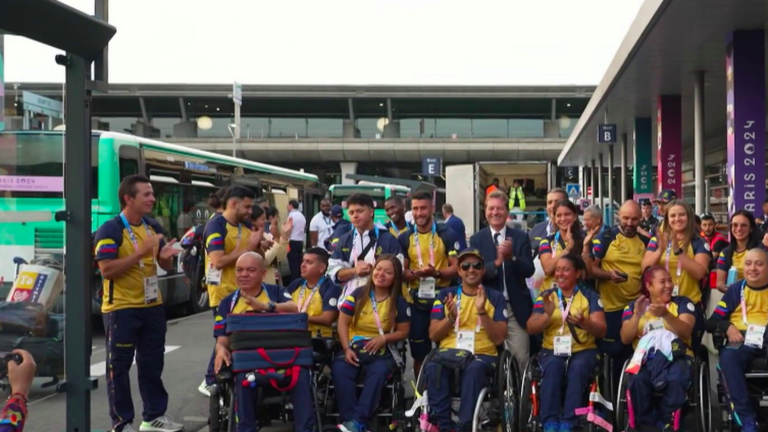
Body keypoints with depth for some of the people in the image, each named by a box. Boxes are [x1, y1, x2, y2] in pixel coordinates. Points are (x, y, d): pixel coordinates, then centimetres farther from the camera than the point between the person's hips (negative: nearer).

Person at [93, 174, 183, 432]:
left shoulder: (153, 227, 8)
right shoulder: (110, 230, -13)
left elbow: (166, 266, 15)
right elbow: (107, 269, -22)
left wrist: (166, 255, -10)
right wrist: (141, 252, -26)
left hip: (152, 306, 7)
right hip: (121, 309, -7)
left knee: (153, 362, 13)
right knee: (119, 366, 2)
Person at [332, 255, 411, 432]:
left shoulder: (399, 303, 4)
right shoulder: (358, 295, 4)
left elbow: (403, 332, 6)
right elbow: (343, 323, 1)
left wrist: (383, 338, -14)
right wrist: (346, 349, -13)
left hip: (381, 351, -1)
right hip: (353, 347, 1)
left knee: (378, 373, -35)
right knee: (339, 370, -31)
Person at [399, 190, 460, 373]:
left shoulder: (447, 234, -4)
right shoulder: (404, 238, 4)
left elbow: (456, 268, -6)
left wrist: (437, 273, -25)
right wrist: (413, 274, -17)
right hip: (417, 301, 2)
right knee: (419, 353, 10)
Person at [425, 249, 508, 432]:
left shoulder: (495, 297, 8)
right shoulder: (445, 295, 12)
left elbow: (499, 338, -1)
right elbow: (433, 335, 7)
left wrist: (482, 312, -14)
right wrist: (451, 317, -11)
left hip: (483, 355, -1)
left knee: (474, 369, -38)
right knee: (432, 368, -33)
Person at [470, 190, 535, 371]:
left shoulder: (521, 237, 3)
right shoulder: (476, 239, 1)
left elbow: (529, 270, -4)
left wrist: (512, 257, -23)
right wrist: (497, 262, -26)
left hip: (516, 307, 0)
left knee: (521, 358, -1)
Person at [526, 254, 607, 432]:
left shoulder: (590, 296, 7)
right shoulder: (546, 296, 11)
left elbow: (601, 330, -4)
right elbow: (531, 328, 2)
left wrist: (583, 322, -25)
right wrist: (547, 315, -18)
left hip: (583, 350, -1)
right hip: (552, 350, 1)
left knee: (578, 367, -34)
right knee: (553, 365, -33)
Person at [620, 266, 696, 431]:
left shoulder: (682, 302, 11)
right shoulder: (633, 305, 14)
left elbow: (686, 332, -6)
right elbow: (625, 339, 3)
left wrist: (666, 314, -23)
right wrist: (637, 315, -13)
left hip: (676, 355, 0)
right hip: (645, 357, 0)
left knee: (677, 378, -36)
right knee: (637, 379, -34)